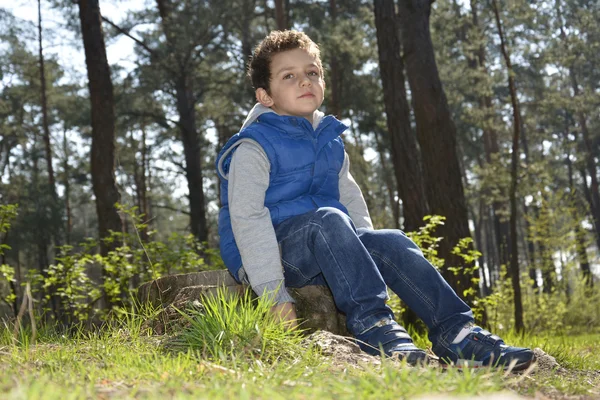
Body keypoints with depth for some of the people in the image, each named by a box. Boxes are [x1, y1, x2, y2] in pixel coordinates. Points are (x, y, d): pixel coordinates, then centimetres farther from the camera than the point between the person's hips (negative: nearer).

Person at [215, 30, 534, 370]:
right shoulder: (254, 147, -9)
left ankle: (455, 330, -23)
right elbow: (247, 219, -17)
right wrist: (275, 296, -25)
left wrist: (370, 251, 5)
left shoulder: (331, 142, 15)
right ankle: (372, 323, -43)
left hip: (323, 257, 6)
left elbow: (351, 201, 20)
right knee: (328, 219, -34)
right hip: (275, 251, -6)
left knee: (390, 241, -18)